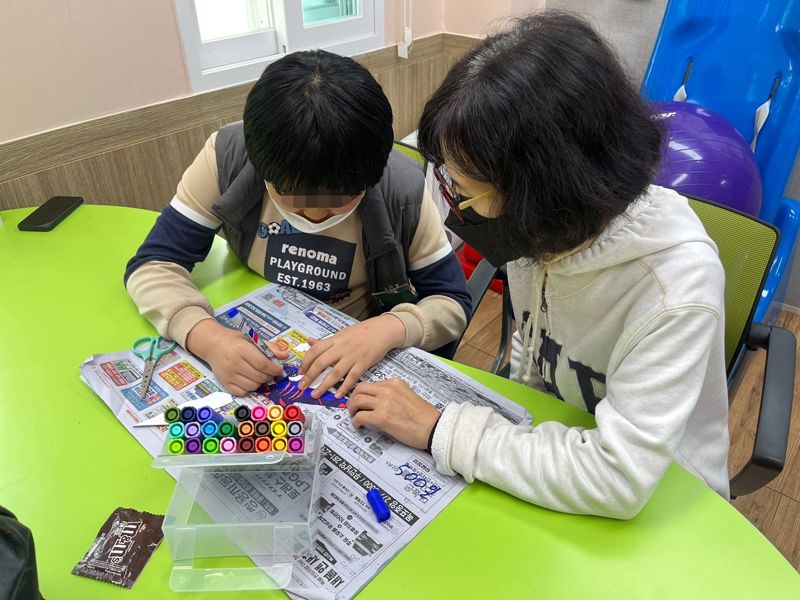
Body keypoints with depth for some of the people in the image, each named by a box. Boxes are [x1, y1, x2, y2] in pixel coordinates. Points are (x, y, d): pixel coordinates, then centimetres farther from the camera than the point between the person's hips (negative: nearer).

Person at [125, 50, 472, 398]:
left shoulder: (402, 189, -19)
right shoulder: (228, 157, -17)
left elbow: (453, 303, -11)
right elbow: (154, 266, -11)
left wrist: (388, 329, -30)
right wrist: (206, 336, -30)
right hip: (249, 358, 2)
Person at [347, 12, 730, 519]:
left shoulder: (674, 283, -30)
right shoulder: (538, 226, -14)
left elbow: (621, 477, -31)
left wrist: (441, 429, -27)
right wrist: (512, 426, -5)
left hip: (654, 501, -4)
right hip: (547, 453, 5)